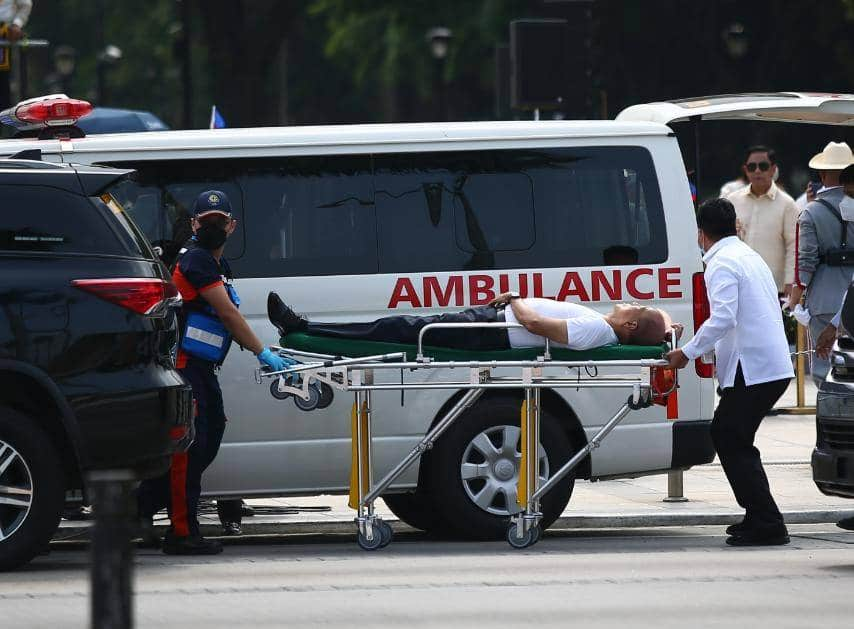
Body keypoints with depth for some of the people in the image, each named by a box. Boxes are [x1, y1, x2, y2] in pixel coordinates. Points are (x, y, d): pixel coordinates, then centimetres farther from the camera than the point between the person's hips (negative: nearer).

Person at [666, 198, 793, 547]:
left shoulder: (722, 265, -10)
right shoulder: (749, 256, 21)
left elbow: (723, 319, -22)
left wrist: (687, 352, -15)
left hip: (752, 369, -10)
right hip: (776, 365, 10)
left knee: (731, 441, -6)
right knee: (727, 436, 17)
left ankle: (767, 524, -11)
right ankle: (759, 518, 19)